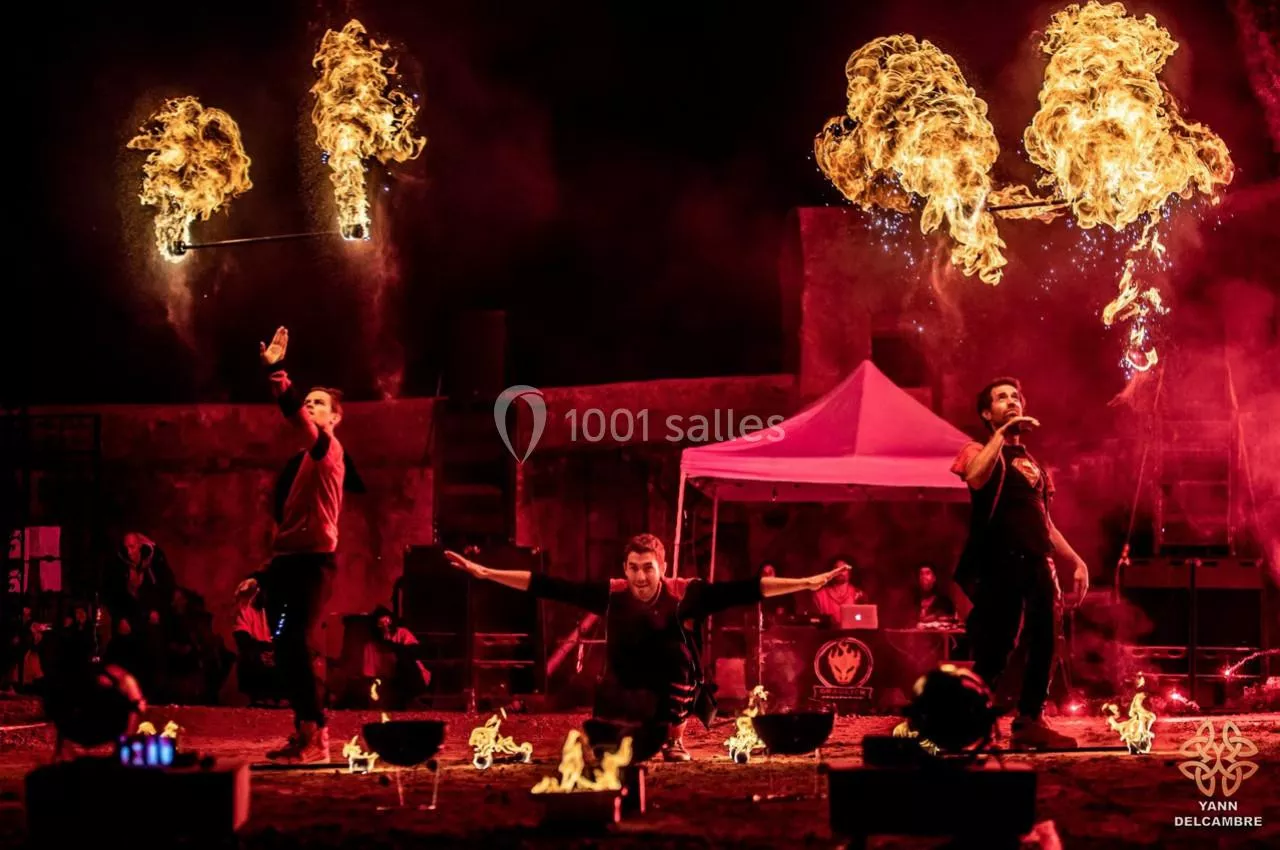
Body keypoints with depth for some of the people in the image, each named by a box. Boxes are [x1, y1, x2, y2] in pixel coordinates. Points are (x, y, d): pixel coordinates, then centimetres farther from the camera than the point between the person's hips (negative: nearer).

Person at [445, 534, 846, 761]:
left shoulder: (683, 595, -18)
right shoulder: (611, 595, -15)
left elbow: (744, 590, -23)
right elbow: (552, 587, -16)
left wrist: (806, 584, -29)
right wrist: (485, 573, -19)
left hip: (670, 693, 1)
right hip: (624, 696, 0)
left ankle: (675, 738, 0)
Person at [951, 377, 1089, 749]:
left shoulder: (1034, 465, 24)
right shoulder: (979, 452, 5)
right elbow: (975, 478, -21)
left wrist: (1075, 560, 16)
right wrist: (1001, 434, -15)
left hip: (1037, 564, 7)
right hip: (999, 564, -7)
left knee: (1043, 643, 2)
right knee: (994, 650, -9)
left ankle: (1030, 721, 10)